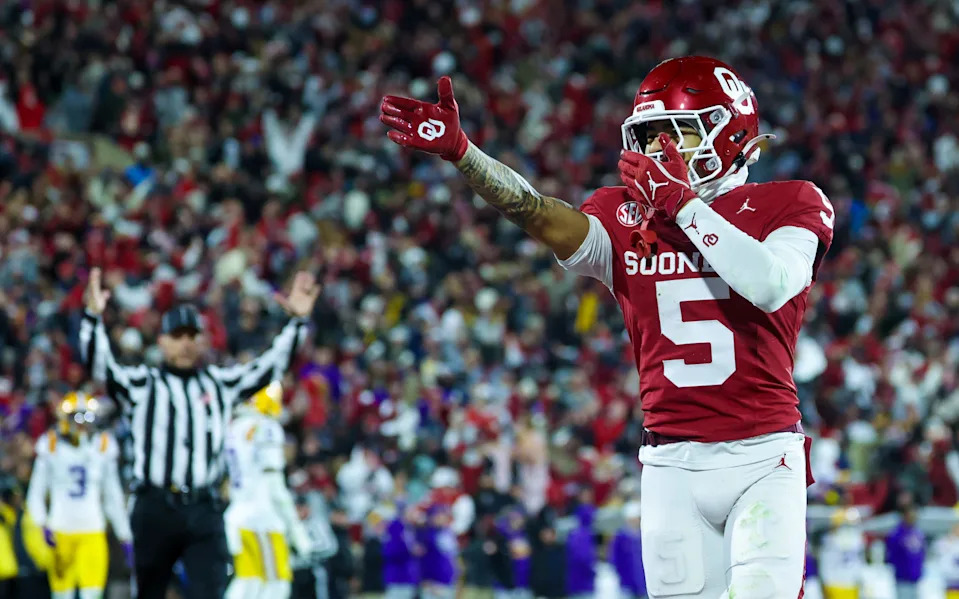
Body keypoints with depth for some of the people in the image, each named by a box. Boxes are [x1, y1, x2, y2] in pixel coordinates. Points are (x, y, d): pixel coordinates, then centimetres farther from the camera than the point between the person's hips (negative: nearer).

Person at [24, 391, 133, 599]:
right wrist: (43, 525, -13)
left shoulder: (103, 446, 7)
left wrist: (125, 536, 13)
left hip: (93, 533, 1)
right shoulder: (51, 446, 0)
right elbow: (36, 494, 3)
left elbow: (113, 498, 14)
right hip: (60, 533, -1)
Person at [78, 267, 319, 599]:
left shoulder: (221, 383, 14)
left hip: (205, 511, 1)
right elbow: (99, 365, -9)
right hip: (155, 509, -1)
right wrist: (93, 316, -24)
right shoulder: (141, 384, 5)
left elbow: (271, 365, 12)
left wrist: (297, 322, 0)